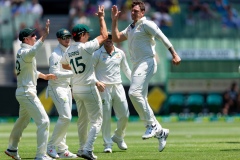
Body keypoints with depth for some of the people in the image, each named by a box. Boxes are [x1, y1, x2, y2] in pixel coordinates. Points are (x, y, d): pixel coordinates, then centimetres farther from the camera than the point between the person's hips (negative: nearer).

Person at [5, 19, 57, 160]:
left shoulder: (21, 52, 15)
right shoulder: (25, 52, -16)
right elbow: (32, 52, -42)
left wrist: (44, 76, 15)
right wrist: (44, 36, -48)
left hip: (22, 92, 10)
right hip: (27, 93, -10)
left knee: (23, 121, 24)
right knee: (43, 121, -12)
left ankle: (12, 149, 37)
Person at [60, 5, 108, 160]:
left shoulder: (68, 52, 4)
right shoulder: (86, 47, -16)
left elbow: (64, 65, 24)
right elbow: (104, 36, -9)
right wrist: (101, 17, 1)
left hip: (76, 89, 7)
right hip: (89, 88, -7)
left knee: (82, 120, 20)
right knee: (96, 120, -3)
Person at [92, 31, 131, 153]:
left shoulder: (120, 53, 11)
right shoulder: (97, 54, -2)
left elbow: (126, 70, 20)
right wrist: (96, 82, -19)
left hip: (118, 87, 4)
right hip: (104, 88, -4)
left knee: (124, 115, 2)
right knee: (105, 117, -5)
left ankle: (118, 137, 25)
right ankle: (107, 144, 1)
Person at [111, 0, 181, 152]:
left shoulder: (146, 24, -5)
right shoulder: (130, 28, 21)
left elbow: (162, 37, -14)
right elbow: (116, 38, 25)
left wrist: (174, 54, -24)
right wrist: (114, 20, 17)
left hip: (147, 63, -9)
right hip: (137, 66, 9)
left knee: (134, 92, -25)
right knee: (141, 100, 7)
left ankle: (152, 125, -19)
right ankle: (160, 132, 12)